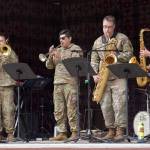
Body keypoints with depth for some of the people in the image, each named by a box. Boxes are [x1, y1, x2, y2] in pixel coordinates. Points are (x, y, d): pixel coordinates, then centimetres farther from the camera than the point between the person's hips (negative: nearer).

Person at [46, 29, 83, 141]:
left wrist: (60, 57, -15)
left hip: (70, 82, -6)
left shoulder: (75, 49, 5)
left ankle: (75, 132, -5)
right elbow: (49, 66, 18)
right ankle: (62, 133, 7)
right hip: (57, 83, 6)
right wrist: (50, 56, -1)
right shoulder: (58, 50, 21)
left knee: (71, 109, -9)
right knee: (58, 110, 3)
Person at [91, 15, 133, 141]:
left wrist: (116, 55, -15)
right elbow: (94, 61, 12)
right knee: (105, 105, 2)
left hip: (118, 77, -4)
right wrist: (95, 75, -2)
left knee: (119, 104, -11)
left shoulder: (122, 39, 5)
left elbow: (129, 55, 0)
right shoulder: (98, 42, 15)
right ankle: (111, 130, 11)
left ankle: (120, 131, -8)